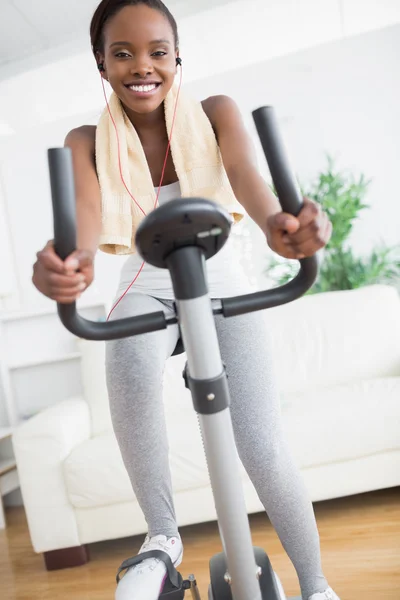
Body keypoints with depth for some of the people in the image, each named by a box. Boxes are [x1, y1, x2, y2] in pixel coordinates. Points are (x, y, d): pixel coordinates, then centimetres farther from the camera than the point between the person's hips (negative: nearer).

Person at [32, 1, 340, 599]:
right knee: (129, 363, -37)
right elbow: (85, 211, -25)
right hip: (148, 285, 1)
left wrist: (279, 223, -52)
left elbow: (245, 174, -27)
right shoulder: (87, 142, -5)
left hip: (221, 281, 0)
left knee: (265, 454, -13)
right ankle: (163, 535, -13)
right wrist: (71, 260, -50)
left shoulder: (215, 113, -7)